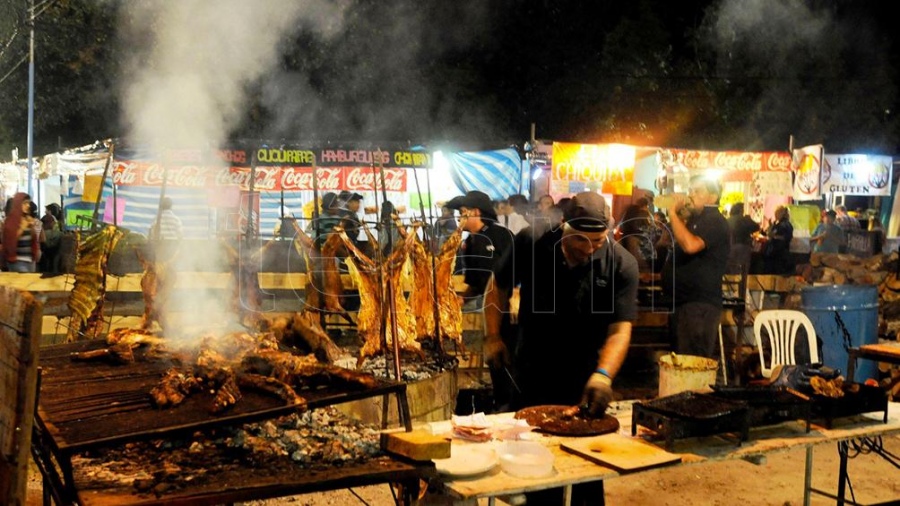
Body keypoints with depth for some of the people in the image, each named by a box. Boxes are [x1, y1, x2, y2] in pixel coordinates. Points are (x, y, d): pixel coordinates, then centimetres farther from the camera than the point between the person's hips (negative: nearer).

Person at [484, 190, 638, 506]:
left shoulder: (621, 265, -14)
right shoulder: (530, 245, -10)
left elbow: (620, 329, -19)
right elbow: (499, 288, 5)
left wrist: (603, 375, -34)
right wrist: (493, 337, -5)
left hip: (584, 385, -1)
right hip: (531, 382, 1)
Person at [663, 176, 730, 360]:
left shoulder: (715, 222, -11)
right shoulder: (694, 220, 20)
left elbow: (690, 245, -28)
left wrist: (673, 212, -17)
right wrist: (676, 214, 8)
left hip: (701, 304, -10)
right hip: (683, 300, 10)